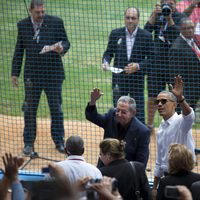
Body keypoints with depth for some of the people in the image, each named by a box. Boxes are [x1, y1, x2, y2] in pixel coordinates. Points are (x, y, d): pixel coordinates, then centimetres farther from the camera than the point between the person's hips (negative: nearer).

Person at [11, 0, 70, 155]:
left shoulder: (56, 22, -3)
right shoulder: (23, 25, 3)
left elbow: (66, 42, 3)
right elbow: (19, 51, 9)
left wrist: (61, 48, -21)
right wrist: (15, 73, 7)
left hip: (53, 73, -1)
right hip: (32, 75, 1)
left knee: (56, 109, 5)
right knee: (29, 110, 6)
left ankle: (59, 142, 15)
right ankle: (28, 143, 16)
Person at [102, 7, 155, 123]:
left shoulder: (146, 36, -4)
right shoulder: (116, 34, 2)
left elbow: (152, 59, -3)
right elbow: (109, 52, 10)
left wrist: (138, 66, -18)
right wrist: (106, 62, -11)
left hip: (137, 80, -2)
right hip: (119, 78, 2)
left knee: (139, 114, -2)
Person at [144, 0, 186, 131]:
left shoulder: (180, 17, 0)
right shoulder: (157, 16, 6)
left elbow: (178, 35, -13)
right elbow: (147, 30, -8)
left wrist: (169, 18, -20)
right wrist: (155, 15, -18)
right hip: (157, 61, 2)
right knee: (153, 96, 6)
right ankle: (149, 125, 18)